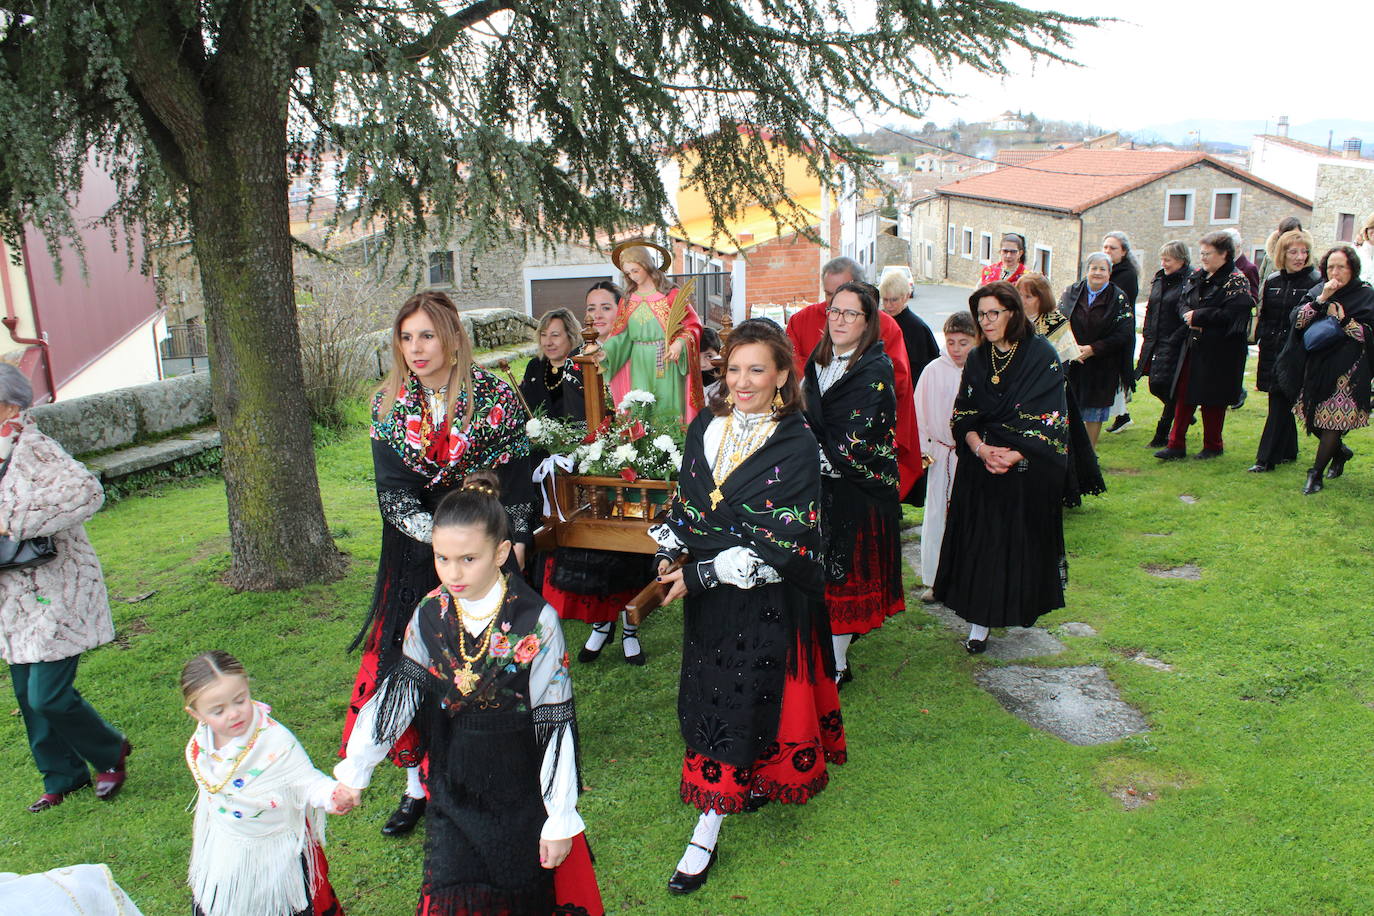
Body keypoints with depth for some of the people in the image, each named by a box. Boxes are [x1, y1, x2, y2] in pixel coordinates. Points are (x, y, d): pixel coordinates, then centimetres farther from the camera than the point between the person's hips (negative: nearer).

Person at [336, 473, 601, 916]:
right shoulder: (430, 615, -7)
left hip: (522, 790, -3)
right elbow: (397, 693, 4)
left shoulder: (535, 622, -20)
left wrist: (560, 818, -14)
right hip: (453, 790, 3)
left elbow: (555, 724, -17)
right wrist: (355, 769, 6)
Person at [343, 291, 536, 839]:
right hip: (414, 558, 2)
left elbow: (518, 482, -3)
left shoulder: (497, 398, -5)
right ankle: (416, 787, 18)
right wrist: (438, 533, -18)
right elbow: (391, 489, -5)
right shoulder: (388, 404, 3)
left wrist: (513, 545, -12)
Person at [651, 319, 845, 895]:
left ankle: (706, 836, 16)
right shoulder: (705, 427, 2)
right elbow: (685, 505, 11)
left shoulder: (797, 444, -15)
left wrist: (699, 575, -18)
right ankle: (753, 781, 38)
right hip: (706, 595, 5)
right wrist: (669, 557, -7)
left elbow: (785, 541, -19)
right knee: (709, 697, 14)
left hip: (767, 602, -5)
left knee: (745, 702, 3)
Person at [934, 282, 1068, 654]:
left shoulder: (1042, 355, -7)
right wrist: (980, 448, -15)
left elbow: (1051, 418, -11)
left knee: (1023, 538, 5)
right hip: (979, 469, 3)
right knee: (980, 541, 2)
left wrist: (1013, 455, -20)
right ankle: (980, 621, 11)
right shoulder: (976, 359, 7)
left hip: (1029, 469, -3)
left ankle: (1020, 607, 27)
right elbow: (964, 415, 4)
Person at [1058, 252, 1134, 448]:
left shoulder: (1119, 298, -1)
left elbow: (1123, 334, -7)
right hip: (1070, 363, 1)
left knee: (1094, 412, 5)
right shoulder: (1071, 292, 5)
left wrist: (1093, 349, -17)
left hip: (1102, 367, -1)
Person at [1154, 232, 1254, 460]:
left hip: (1219, 351, -6)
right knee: (1183, 395, 4)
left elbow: (1230, 315, -20)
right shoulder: (1196, 276, 11)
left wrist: (1198, 316, -15)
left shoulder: (1236, 281, -10)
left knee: (1212, 400, 3)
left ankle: (1212, 446, 18)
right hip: (1192, 346, 6)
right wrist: (1188, 315, -10)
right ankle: (1176, 444, 8)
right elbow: (1182, 302, 12)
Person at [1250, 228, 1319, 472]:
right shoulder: (1271, 281, 9)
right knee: (1281, 402, 12)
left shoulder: (1316, 282, -5)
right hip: (1272, 349, 5)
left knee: (1280, 404, -6)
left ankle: (1266, 458, -3)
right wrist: (1262, 339, 11)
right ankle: (1288, 451, 26)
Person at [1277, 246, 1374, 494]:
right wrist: (1321, 299, -15)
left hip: (1346, 371, -4)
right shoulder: (1317, 291, 8)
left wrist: (1343, 319, -18)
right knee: (1314, 419, 9)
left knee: (1332, 419, -7)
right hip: (1315, 367, 4)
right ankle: (1340, 451, 37)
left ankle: (1316, 473, 2)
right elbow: (1298, 321, -5)